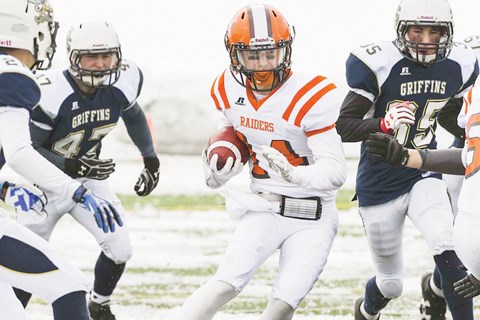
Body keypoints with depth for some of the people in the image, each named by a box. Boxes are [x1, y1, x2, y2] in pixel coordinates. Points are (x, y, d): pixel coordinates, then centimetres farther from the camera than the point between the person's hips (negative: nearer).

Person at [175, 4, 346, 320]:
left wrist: (295, 175, -40)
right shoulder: (230, 90, -1)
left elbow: (336, 171, -21)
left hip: (313, 218, -3)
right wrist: (218, 171, -3)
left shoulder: (311, 96, -18)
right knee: (228, 282, -18)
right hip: (264, 210, 3)